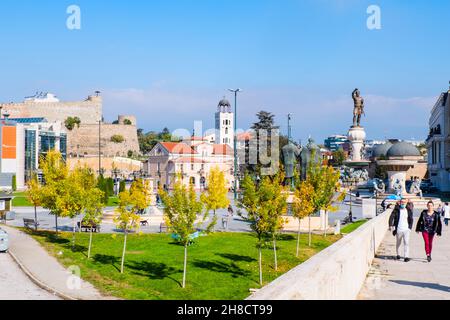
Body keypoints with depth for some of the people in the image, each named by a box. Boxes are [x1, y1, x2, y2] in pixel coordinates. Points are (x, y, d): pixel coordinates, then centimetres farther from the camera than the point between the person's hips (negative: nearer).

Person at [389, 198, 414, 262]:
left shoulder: (409, 210, 5)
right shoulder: (396, 210, -1)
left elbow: (411, 219, 11)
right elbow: (391, 217, -8)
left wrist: (410, 227, 2)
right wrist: (390, 225, -20)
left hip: (406, 230, 0)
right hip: (398, 230, 0)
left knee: (406, 242, -10)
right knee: (398, 243, 14)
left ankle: (406, 257, -12)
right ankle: (398, 254, 33)